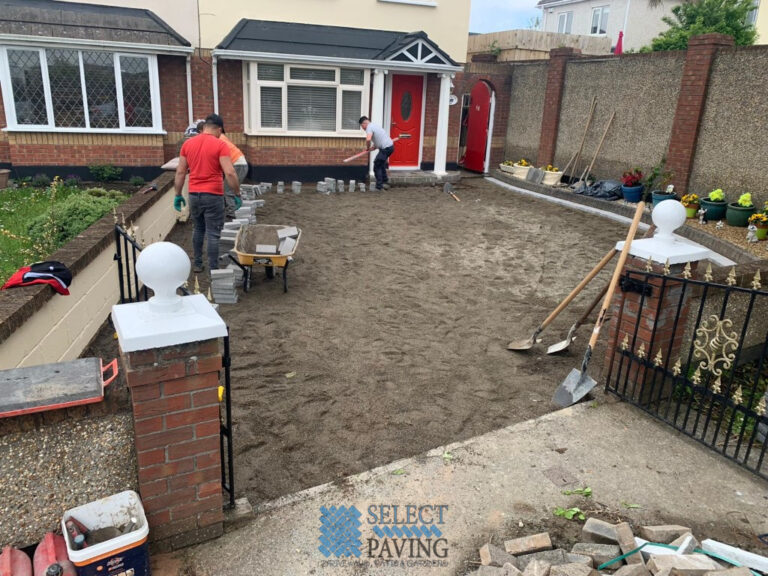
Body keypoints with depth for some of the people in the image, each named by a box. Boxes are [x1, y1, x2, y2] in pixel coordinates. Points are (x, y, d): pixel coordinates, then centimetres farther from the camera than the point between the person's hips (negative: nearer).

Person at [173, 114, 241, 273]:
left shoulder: (187, 144, 6)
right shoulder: (220, 145, -9)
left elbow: (180, 172, 7)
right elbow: (229, 173, -16)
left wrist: (178, 195, 14)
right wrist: (237, 194, -8)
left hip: (194, 194, 5)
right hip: (213, 195, -5)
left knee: (198, 229, 21)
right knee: (213, 234, 1)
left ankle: (197, 264, 28)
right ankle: (213, 269, 5)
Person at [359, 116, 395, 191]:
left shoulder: (369, 127, -11)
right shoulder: (374, 125, 21)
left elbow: (368, 139, -29)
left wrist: (367, 147, -10)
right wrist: (373, 147, 10)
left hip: (385, 148, -10)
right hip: (390, 146, 10)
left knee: (377, 166, 0)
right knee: (381, 164, 24)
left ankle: (379, 186, 3)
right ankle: (385, 182, 28)